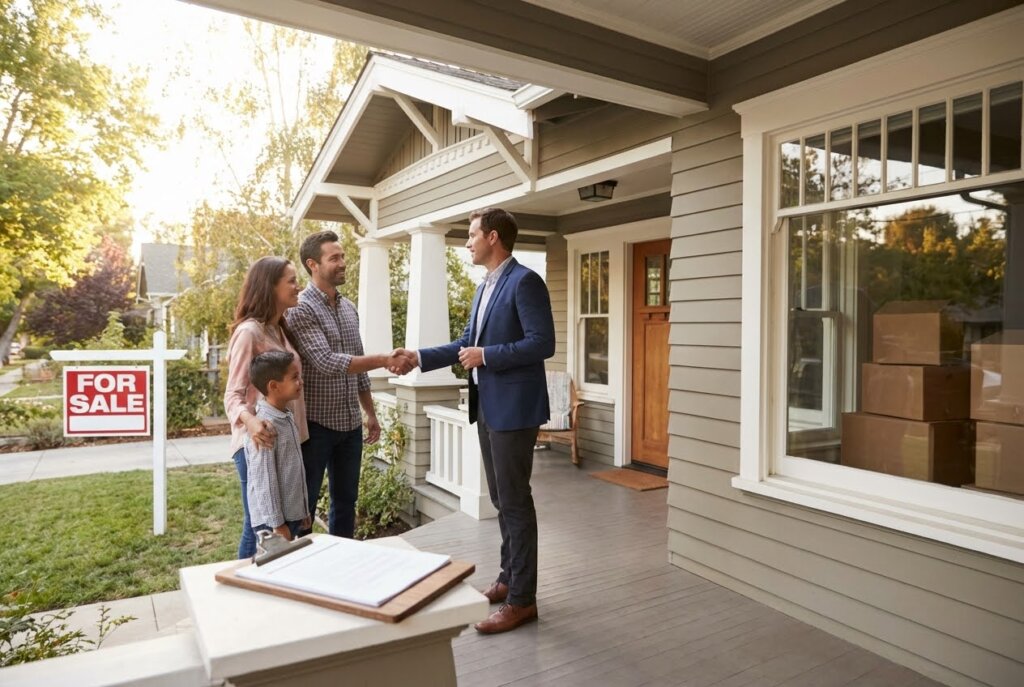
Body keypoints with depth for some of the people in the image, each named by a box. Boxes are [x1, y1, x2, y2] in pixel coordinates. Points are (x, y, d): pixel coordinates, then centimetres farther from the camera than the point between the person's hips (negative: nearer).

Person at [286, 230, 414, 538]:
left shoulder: (349, 308, 10)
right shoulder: (300, 309, -13)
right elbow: (327, 363, -25)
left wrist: (371, 413, 16)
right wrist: (384, 360, -27)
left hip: (350, 425, 7)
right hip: (315, 425, -7)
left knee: (346, 503, 16)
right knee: (304, 506, 7)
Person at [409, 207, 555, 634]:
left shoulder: (524, 281, -13)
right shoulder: (485, 287, 15)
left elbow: (543, 344, -20)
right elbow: (468, 343, 17)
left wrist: (487, 356, -18)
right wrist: (420, 357, 8)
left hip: (513, 409, -9)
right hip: (487, 408, 9)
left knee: (515, 501, -1)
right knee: (501, 498, 17)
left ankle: (522, 599, 11)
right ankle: (509, 578, 32)